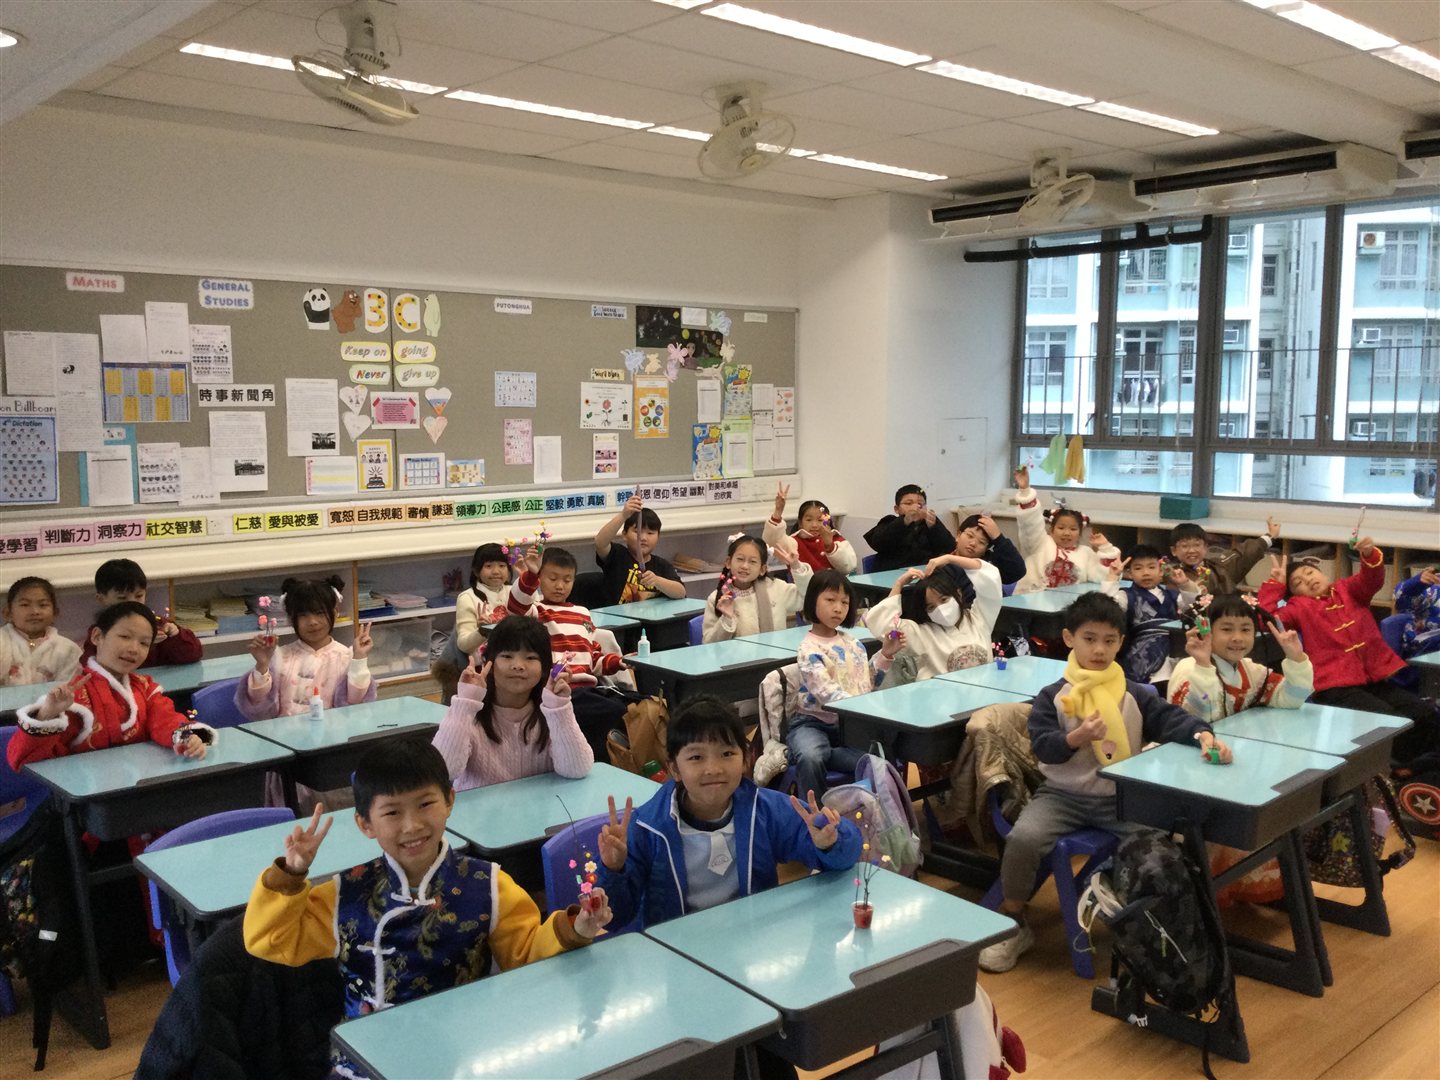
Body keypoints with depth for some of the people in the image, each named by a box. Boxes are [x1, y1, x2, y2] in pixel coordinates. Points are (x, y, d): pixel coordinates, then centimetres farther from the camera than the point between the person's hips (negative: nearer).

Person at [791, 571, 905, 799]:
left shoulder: (851, 641, 11)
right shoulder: (809, 649, -11)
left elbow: (868, 681, 20)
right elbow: (828, 694, -22)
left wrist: (886, 654, 8)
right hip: (814, 723, -5)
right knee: (811, 758, -38)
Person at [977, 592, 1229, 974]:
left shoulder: (1135, 695, 8)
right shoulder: (1052, 696, 1)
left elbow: (1170, 718, -3)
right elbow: (1041, 746, -9)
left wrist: (1204, 735, -23)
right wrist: (1078, 737, -27)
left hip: (1121, 798, 2)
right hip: (1063, 794, -2)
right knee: (1023, 838, -26)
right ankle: (1012, 924, -1)